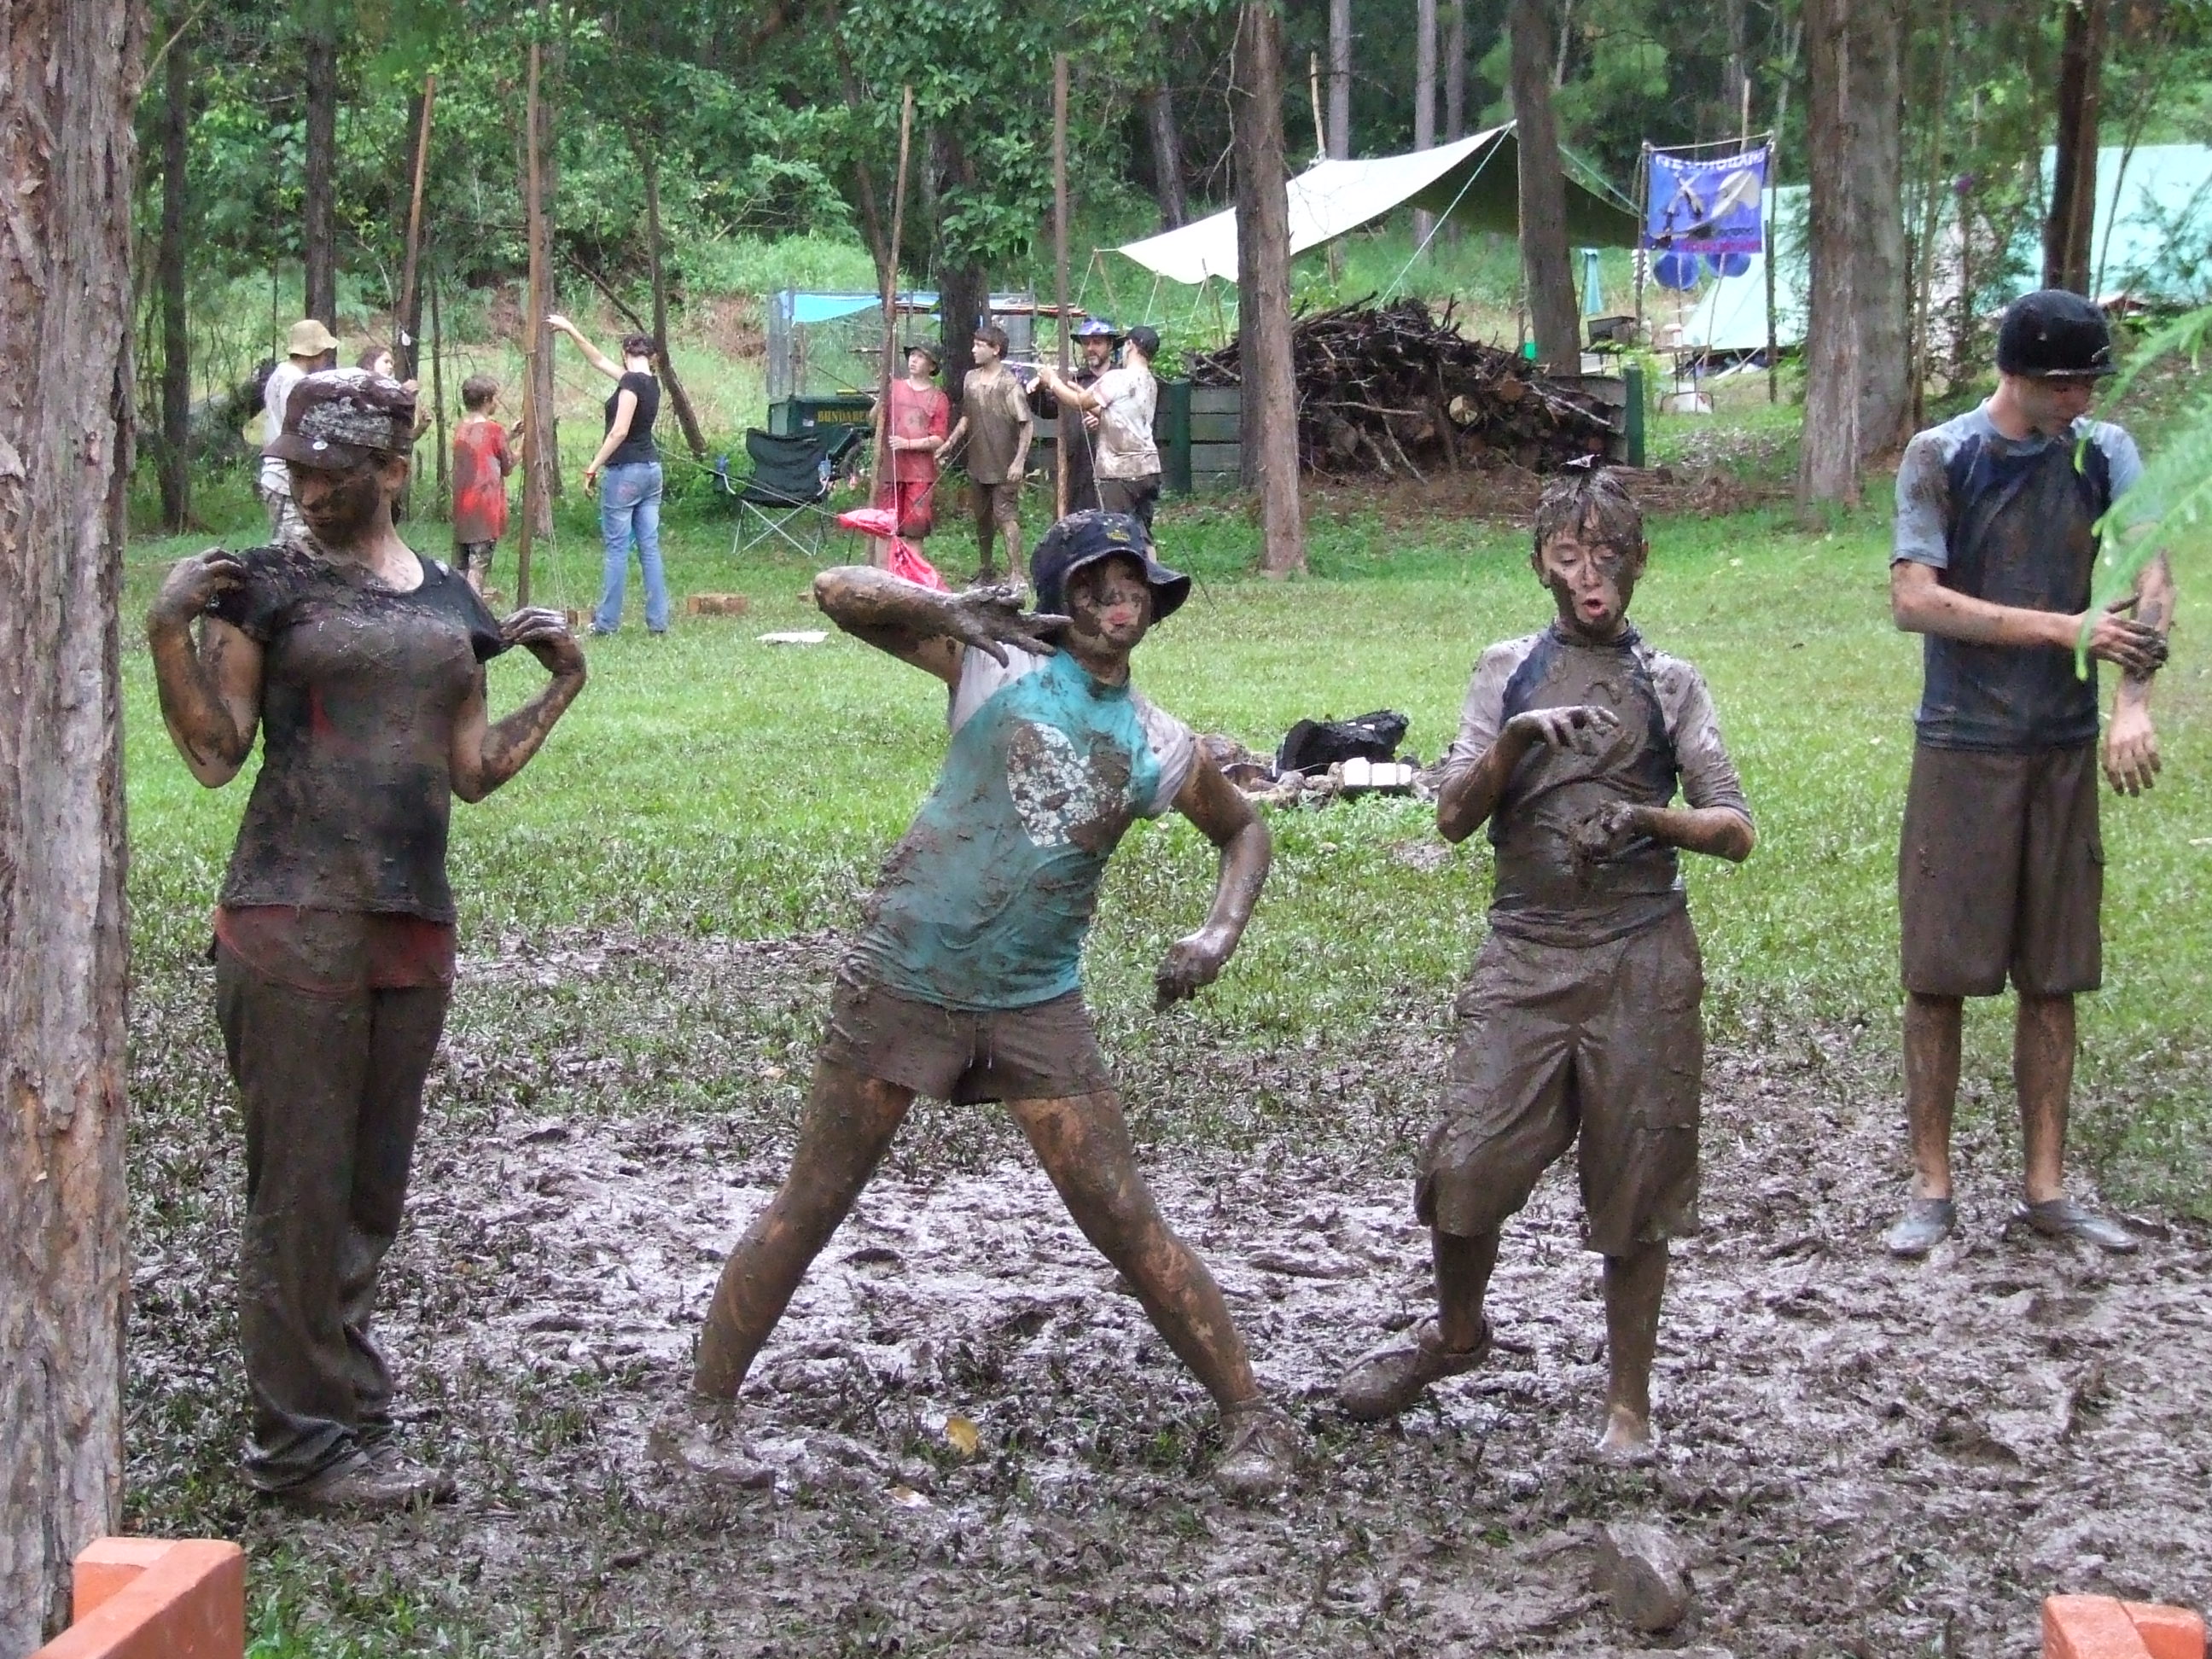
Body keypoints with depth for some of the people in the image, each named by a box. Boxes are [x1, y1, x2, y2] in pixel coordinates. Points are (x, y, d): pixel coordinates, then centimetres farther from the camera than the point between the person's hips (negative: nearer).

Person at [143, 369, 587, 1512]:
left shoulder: (450, 602, 14)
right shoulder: (266, 585, -1)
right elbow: (215, 754, -6)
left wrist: (560, 688, 11)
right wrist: (170, 634, -17)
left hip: (414, 923, 5)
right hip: (295, 922, -5)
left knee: (372, 1190, 11)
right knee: (301, 1189, -2)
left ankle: (345, 1417, 22)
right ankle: (306, 1445, 5)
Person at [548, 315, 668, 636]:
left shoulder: (631, 381, -13)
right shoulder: (651, 382, 12)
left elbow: (619, 432, -19)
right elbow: (599, 361, 24)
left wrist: (593, 468, -14)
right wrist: (571, 330, 28)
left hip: (626, 471, -8)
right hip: (651, 468, 8)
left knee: (617, 548, -3)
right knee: (649, 546, 7)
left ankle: (606, 622, 1)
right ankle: (658, 622, 5)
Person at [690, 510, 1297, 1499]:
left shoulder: (1161, 748, 4)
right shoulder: (996, 661, -4)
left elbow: (1244, 832, 22)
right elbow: (837, 593, -10)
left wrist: (1222, 931, 3)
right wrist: (949, 608, -27)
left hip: (1036, 1006, 2)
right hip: (903, 982, -2)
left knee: (1126, 1222, 0)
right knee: (807, 1210, 4)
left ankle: (1250, 1418, 10)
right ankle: (704, 1408, 17)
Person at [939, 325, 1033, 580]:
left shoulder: (1009, 384, -13)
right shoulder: (971, 379, 8)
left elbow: (1027, 425, -14)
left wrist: (1019, 461, -20)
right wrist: (950, 442, 7)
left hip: (1004, 468, -7)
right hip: (977, 464, 7)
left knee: (1007, 518, -11)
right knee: (982, 519, 17)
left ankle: (1016, 573, -13)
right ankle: (986, 568, 31)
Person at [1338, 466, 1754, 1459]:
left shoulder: (1669, 686, 8)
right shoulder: (1508, 673, 11)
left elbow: (1736, 831, 3)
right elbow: (1454, 818, 4)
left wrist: (1651, 818, -15)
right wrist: (1514, 742, -12)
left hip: (1642, 957, -1)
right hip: (1525, 949, 1)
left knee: (1635, 1186, 2)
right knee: (1468, 1163, -5)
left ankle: (1628, 1398, 17)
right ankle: (1454, 1332, 24)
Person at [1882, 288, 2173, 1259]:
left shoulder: (2104, 454, 4)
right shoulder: (1942, 458, -5)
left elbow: (2150, 577, -8)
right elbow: (1914, 599, -14)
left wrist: (2134, 700, -24)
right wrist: (2063, 629, -17)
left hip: (2068, 749, 3)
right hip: (1962, 750, -3)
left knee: (2054, 977, 8)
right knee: (1939, 976, 0)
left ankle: (2045, 1187, 16)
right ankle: (1932, 1187, 10)